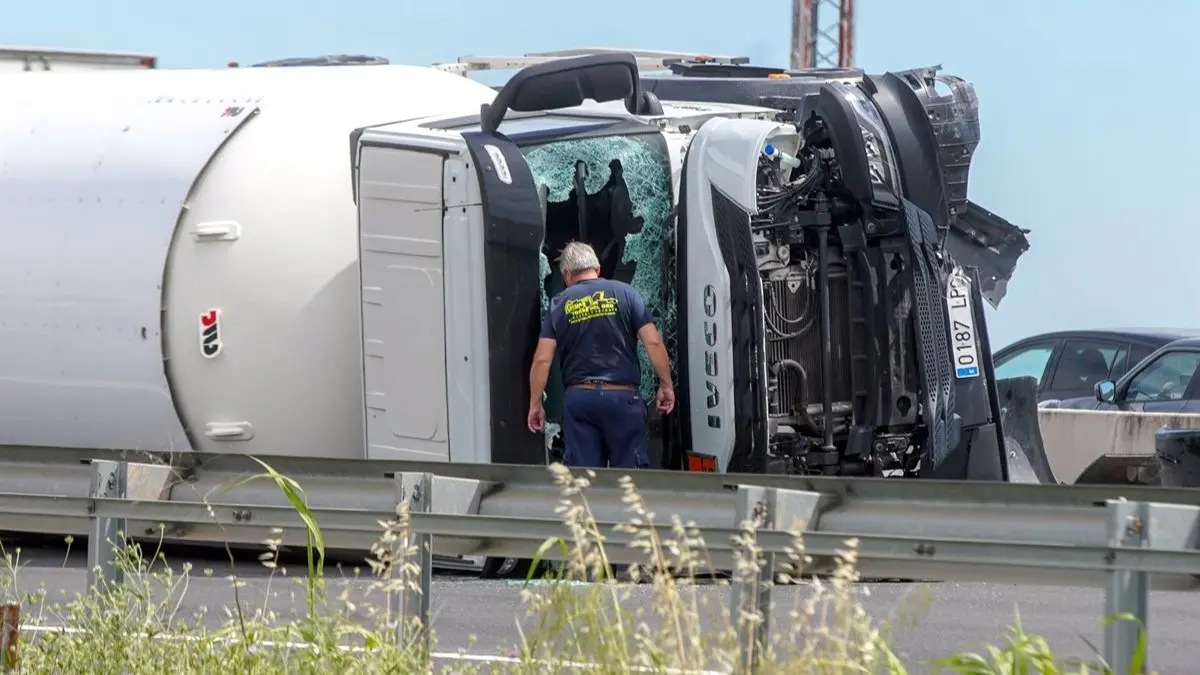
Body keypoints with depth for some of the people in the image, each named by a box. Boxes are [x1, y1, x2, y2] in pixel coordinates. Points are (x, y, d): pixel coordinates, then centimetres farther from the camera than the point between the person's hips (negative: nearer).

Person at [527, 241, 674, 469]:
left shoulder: (559, 305, 6)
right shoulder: (625, 293, 4)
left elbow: (542, 359, 1)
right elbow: (653, 342, -4)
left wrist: (535, 404, 9)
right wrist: (666, 386, 5)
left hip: (578, 397, 1)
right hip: (622, 396, -1)